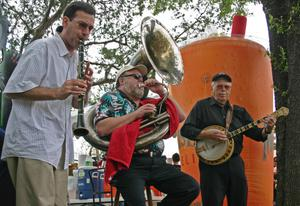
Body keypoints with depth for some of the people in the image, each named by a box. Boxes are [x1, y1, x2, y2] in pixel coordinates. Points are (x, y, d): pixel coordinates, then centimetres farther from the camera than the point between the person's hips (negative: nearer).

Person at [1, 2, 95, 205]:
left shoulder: (74, 58, 18)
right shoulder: (41, 48, -6)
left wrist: (85, 89, 1)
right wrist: (57, 92, -23)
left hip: (58, 148, 8)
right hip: (33, 145, -8)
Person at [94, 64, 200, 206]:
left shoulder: (148, 103, 24)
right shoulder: (110, 99, 10)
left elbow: (181, 117, 22)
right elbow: (101, 129, -9)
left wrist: (162, 92, 14)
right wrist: (136, 114, -8)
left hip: (156, 163, 6)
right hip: (129, 163, -5)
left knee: (191, 188, -10)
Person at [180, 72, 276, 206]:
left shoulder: (239, 111, 14)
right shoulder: (202, 106, 2)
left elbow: (256, 134, 11)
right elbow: (185, 130, -5)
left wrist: (266, 130, -11)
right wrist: (207, 134, -19)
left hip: (235, 163, 4)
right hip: (211, 164, -4)